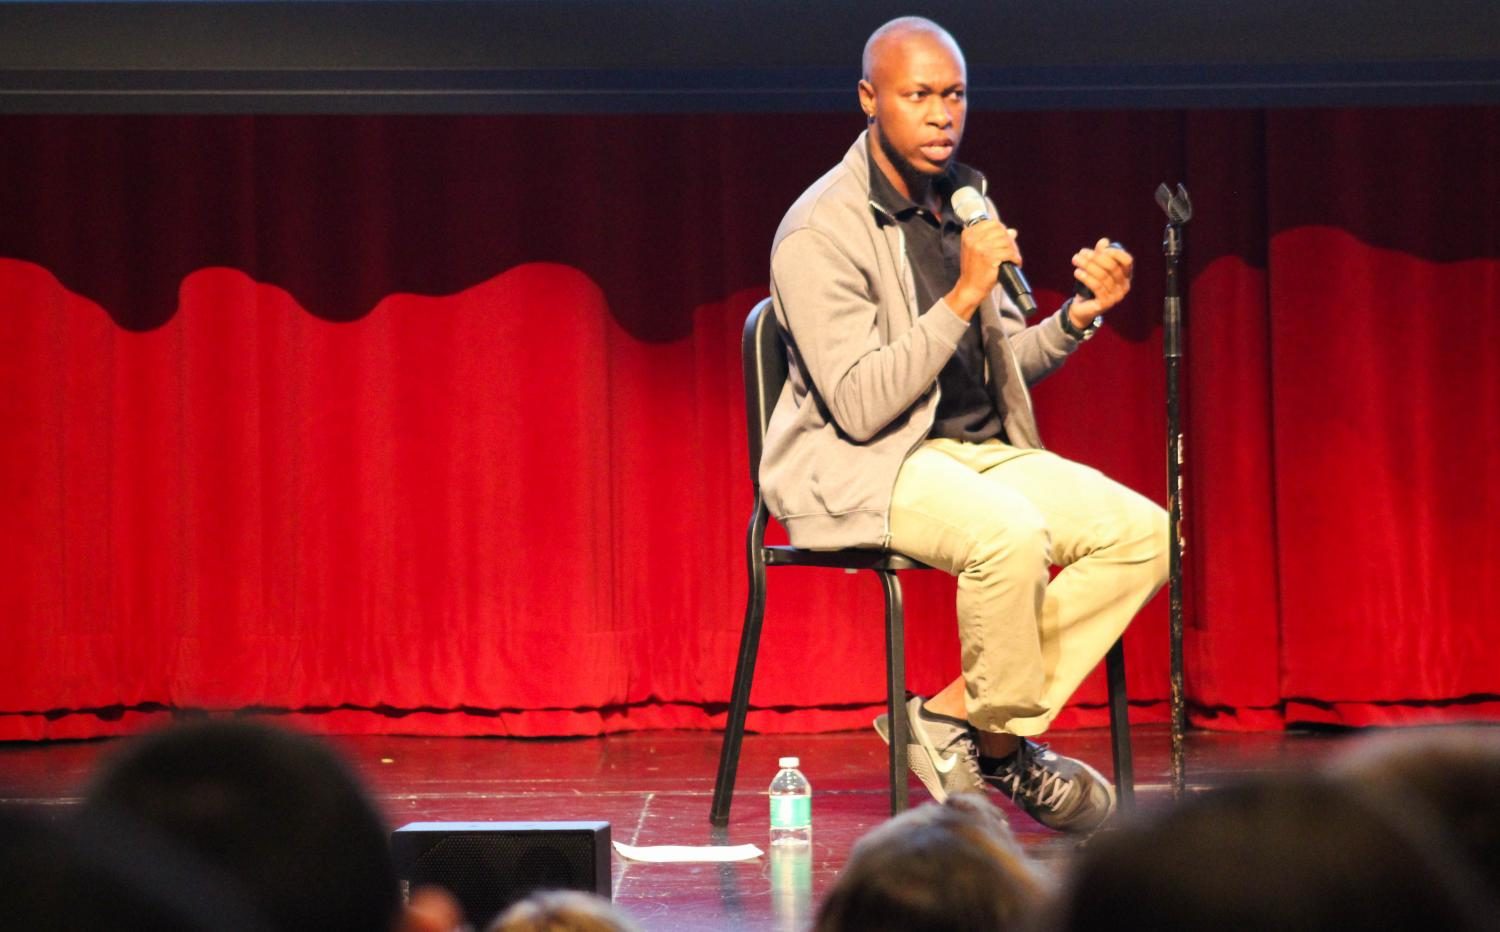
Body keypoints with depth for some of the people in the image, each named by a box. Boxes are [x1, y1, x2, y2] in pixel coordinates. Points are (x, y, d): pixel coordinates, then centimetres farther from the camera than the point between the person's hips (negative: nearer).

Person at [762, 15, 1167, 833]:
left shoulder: (962, 199, 11)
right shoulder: (819, 232, -14)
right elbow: (861, 406, -21)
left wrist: (1077, 317, -2)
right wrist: (965, 297, -25)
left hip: (976, 450, 8)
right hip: (860, 468, -8)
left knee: (1144, 534, -11)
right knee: (1009, 534, -36)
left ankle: (952, 717, -9)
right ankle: (1004, 744, -10)